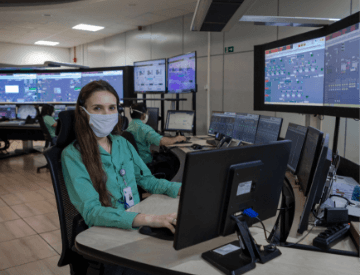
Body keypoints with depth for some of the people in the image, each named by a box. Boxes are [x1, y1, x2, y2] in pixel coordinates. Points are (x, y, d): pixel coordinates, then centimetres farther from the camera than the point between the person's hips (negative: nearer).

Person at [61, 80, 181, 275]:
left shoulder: (123, 144, 10)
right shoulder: (73, 155, -9)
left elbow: (147, 180, 16)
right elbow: (91, 211, -20)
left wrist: (184, 189, -3)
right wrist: (147, 219, -34)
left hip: (137, 227, 6)